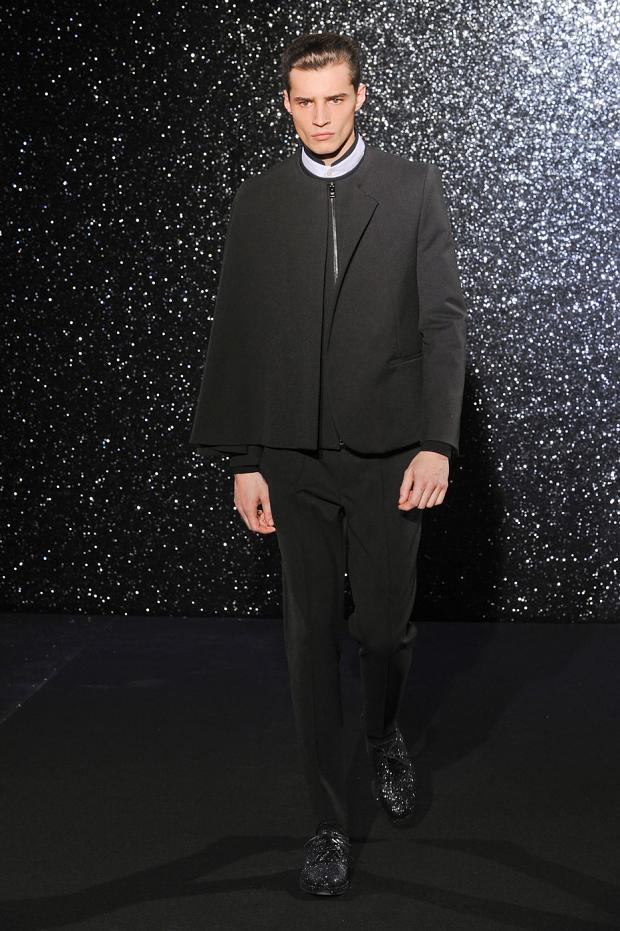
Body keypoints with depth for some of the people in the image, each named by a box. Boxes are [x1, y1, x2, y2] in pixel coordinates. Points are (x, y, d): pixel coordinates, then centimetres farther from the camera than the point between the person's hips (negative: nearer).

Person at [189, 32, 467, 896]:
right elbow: (237, 337, 5)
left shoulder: (414, 187, 2)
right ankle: (329, 820, 16)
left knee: (385, 624, 6)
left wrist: (437, 442, -11)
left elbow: (443, 317, -2)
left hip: (388, 450, -1)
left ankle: (385, 733, 40)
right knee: (312, 637, 5)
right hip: (294, 457, 1)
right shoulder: (258, 201, 5)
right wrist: (244, 461, 1)